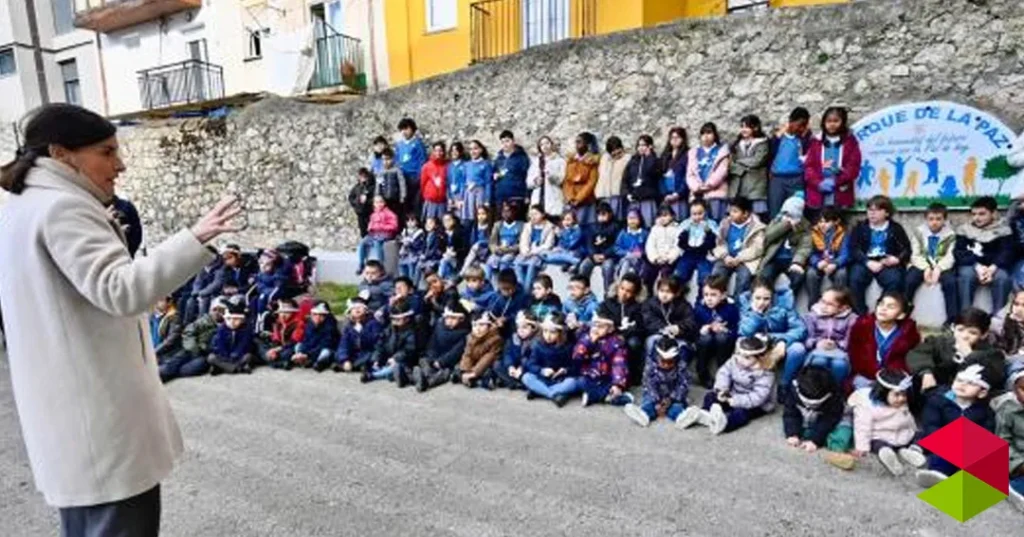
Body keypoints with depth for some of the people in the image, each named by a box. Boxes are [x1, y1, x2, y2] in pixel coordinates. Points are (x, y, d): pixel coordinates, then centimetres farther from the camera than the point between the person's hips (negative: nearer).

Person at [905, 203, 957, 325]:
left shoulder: (950, 234, 2)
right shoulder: (918, 232, 3)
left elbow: (950, 257, -9)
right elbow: (915, 255, -3)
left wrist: (938, 268, -28)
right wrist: (926, 268, -21)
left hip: (942, 267, 0)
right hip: (922, 266, 0)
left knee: (950, 282, -30)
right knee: (909, 281, -28)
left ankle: (952, 319, -21)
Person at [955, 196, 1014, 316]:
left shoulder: (1003, 230, 5)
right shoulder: (965, 229, 5)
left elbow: (1007, 253, -7)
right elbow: (959, 253, -5)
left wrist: (992, 268, -27)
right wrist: (977, 267, -22)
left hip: (994, 267, 1)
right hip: (971, 266, 0)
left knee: (1003, 277, -32)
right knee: (966, 275, -34)